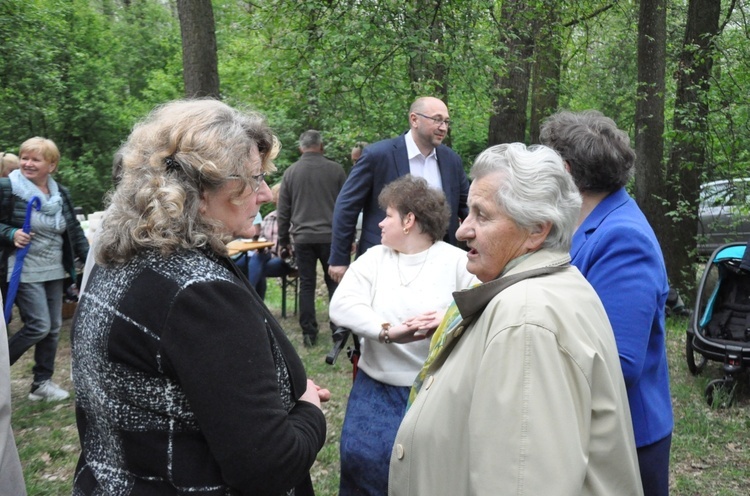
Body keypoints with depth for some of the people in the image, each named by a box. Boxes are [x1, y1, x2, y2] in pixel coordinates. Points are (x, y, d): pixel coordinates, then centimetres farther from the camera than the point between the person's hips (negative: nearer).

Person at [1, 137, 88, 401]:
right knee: (39, 326, -12)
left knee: (53, 328, 8)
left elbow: (74, 230, 13)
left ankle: (42, 382, 20)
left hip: (54, 271, 6)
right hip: (24, 271, -6)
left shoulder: (61, 194, 7)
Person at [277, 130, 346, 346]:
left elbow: (283, 211, 7)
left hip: (303, 238, 1)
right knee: (334, 282, 9)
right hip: (331, 236, -1)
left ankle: (309, 332, 8)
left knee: (306, 284, 6)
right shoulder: (335, 170, -2)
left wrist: (283, 239, 16)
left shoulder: (290, 172, 3)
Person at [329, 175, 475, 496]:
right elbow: (341, 306, -9)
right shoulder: (373, 258, 6)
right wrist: (389, 331, -24)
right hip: (378, 388, 3)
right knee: (362, 457, -9)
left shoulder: (457, 261, -1)